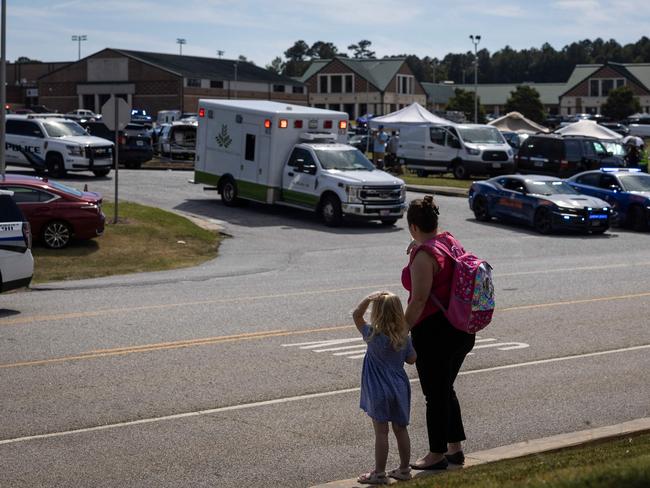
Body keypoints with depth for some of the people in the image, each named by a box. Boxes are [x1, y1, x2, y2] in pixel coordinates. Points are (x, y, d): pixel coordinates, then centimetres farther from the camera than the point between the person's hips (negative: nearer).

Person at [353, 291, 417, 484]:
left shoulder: (373, 335, -15)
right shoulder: (404, 337, -4)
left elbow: (356, 315, -8)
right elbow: (411, 359, 8)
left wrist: (370, 298, -17)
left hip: (380, 392, -5)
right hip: (400, 389, 5)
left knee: (381, 432, 1)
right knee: (401, 429, 14)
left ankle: (379, 473, 8)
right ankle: (404, 469, 22)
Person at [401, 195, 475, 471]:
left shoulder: (423, 255, -20)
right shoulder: (451, 241, 5)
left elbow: (418, 301, -23)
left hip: (434, 332, -9)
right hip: (462, 331, 9)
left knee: (435, 395, 4)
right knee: (446, 389, 21)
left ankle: (437, 455, 16)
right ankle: (455, 448, 29)